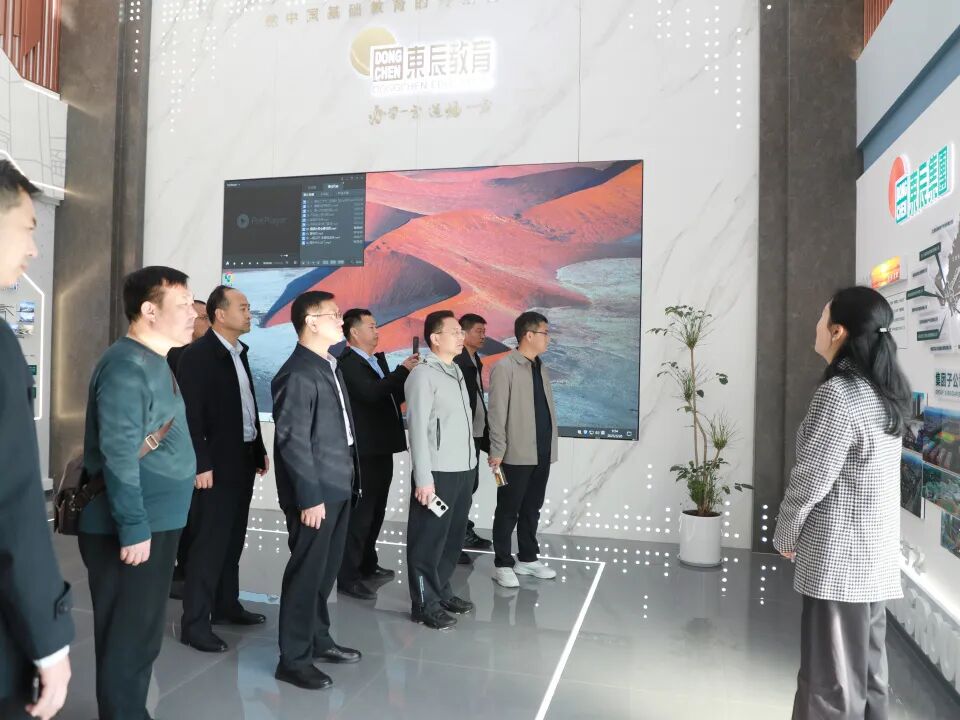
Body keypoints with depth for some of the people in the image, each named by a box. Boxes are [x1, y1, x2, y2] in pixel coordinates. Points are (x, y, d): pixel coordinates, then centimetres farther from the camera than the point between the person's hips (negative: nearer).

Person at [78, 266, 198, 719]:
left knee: (140, 633, 19)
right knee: (129, 638, 3)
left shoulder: (152, 362, 12)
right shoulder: (127, 367, -18)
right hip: (132, 530, -9)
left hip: (156, 522, 9)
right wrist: (134, 528, -23)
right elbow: (118, 456, -23)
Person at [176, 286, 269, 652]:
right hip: (215, 465, -8)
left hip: (242, 461, 8)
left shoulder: (239, 353, 13)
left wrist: (260, 450, 14)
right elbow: (191, 415, -17)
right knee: (208, 544, -1)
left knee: (233, 540, 17)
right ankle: (195, 623, 10)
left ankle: (226, 604, 30)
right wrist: (201, 465, -20)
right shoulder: (197, 354, -12)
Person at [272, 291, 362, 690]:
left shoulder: (330, 366, 11)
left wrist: (347, 478, 14)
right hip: (315, 491, -8)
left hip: (338, 486, 9)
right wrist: (310, 496, -19)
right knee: (307, 571, 3)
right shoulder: (298, 374, -17)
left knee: (326, 569, 18)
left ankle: (318, 639, 34)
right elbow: (293, 441, -20)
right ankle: (294, 659, 17)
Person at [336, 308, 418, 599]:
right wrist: (403, 370, -20)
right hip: (364, 451, -9)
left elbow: (392, 395, 18)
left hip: (381, 448, 9)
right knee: (360, 513, -4)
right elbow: (372, 392, -29)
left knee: (375, 511, 18)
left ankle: (367, 565, 33)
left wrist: (409, 378, 1)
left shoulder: (378, 359, 14)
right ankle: (347, 577, 5)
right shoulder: (348, 363, -15)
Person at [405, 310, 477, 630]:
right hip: (438, 472, -8)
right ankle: (425, 603, 14)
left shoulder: (456, 371, 13)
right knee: (428, 540, 3)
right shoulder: (423, 374, -11)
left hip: (463, 469, 8)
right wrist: (423, 478, -18)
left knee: (453, 536, 15)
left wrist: (470, 462, 12)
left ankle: (441, 591, 29)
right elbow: (418, 429, -15)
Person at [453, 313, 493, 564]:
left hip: (475, 434, 9)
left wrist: (486, 432, 12)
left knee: (469, 484, 18)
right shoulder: (456, 362, -16)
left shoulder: (475, 361, 14)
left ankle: (463, 532, 31)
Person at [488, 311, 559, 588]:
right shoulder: (505, 367, -10)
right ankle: (503, 564, 14)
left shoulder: (542, 368, 13)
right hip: (516, 454, -7)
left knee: (532, 509, 16)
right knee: (508, 511, 4)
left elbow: (546, 409, 14)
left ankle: (528, 559, 28)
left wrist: (550, 446, 11)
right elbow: (497, 412, -12)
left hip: (541, 453, 7)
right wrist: (497, 451, -14)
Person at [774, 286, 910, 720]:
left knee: (832, 678, 3)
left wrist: (785, 535, -2)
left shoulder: (838, 393, -19)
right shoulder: (884, 392, 8)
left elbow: (811, 480, -18)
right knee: (866, 668, 18)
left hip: (838, 556, -9)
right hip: (876, 554, 9)